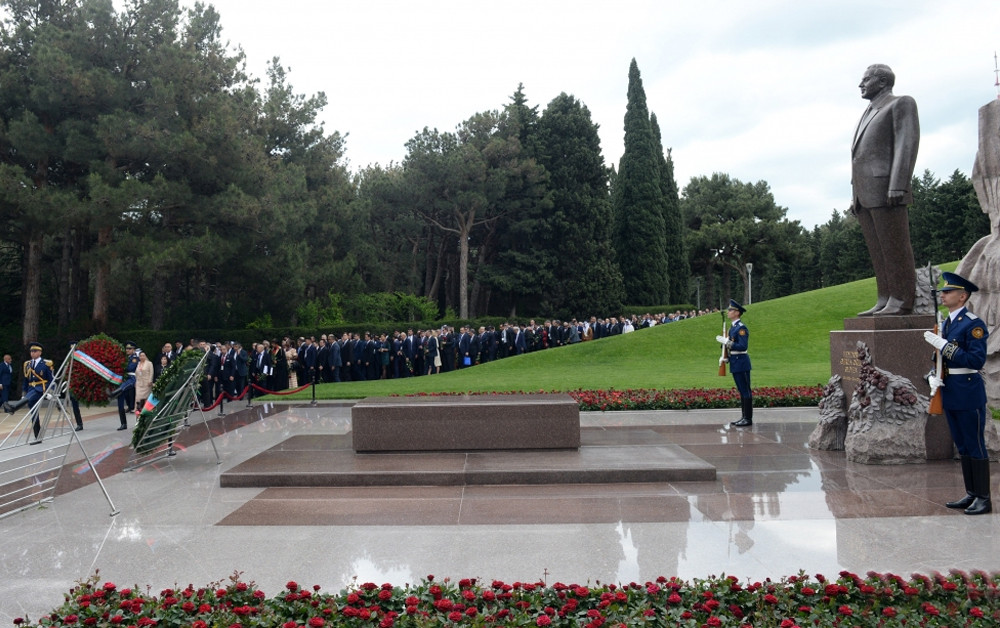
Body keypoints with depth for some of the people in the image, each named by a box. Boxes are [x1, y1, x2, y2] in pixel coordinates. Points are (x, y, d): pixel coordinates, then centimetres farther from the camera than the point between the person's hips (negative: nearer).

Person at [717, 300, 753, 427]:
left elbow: (743, 347, -22)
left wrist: (726, 342, -23)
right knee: (741, 391, 13)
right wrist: (725, 358, 8)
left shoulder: (741, 328, -15)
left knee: (745, 391, -4)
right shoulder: (733, 328, 15)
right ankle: (744, 417, 19)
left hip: (741, 363, -10)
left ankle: (748, 419, 0)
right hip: (735, 364, 10)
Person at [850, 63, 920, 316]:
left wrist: (897, 185, -19)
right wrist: (855, 196, 16)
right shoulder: (868, 114, 28)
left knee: (895, 248, -8)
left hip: (885, 189, -8)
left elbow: (907, 144, -8)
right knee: (877, 250, 4)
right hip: (864, 194, 8)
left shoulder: (901, 104, 4)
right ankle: (884, 300, 5)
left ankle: (902, 301, -7)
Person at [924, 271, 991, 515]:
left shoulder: (974, 324, -12)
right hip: (949, 394, 8)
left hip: (968, 395, -8)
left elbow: (977, 359, -21)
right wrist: (933, 376, -1)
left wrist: (944, 346, -24)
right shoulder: (946, 324, 13)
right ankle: (971, 494, 23)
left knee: (976, 446, -1)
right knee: (962, 447, 14)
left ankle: (983, 499, 7)